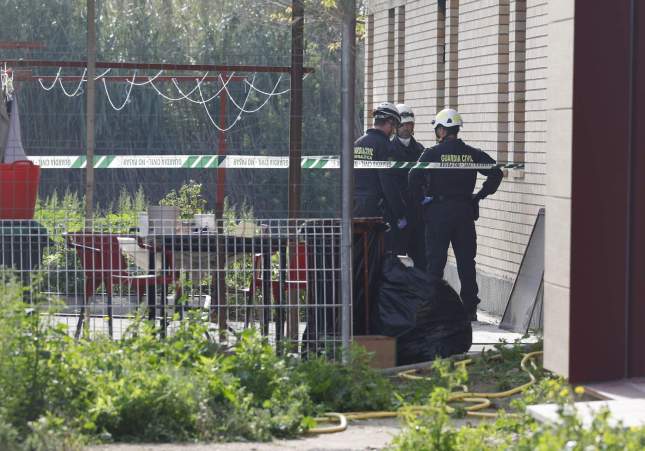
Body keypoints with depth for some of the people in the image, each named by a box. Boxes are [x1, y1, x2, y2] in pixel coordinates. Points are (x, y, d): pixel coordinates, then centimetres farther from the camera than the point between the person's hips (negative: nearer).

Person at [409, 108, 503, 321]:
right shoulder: (472, 154, 3)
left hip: (438, 211, -3)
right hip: (465, 212, 3)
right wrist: (480, 195, 5)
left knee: (435, 260, 3)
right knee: (466, 261, 8)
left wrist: (421, 198, -4)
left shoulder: (432, 153, -6)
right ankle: (469, 308, 10)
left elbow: (414, 176, -17)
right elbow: (496, 172, -1)